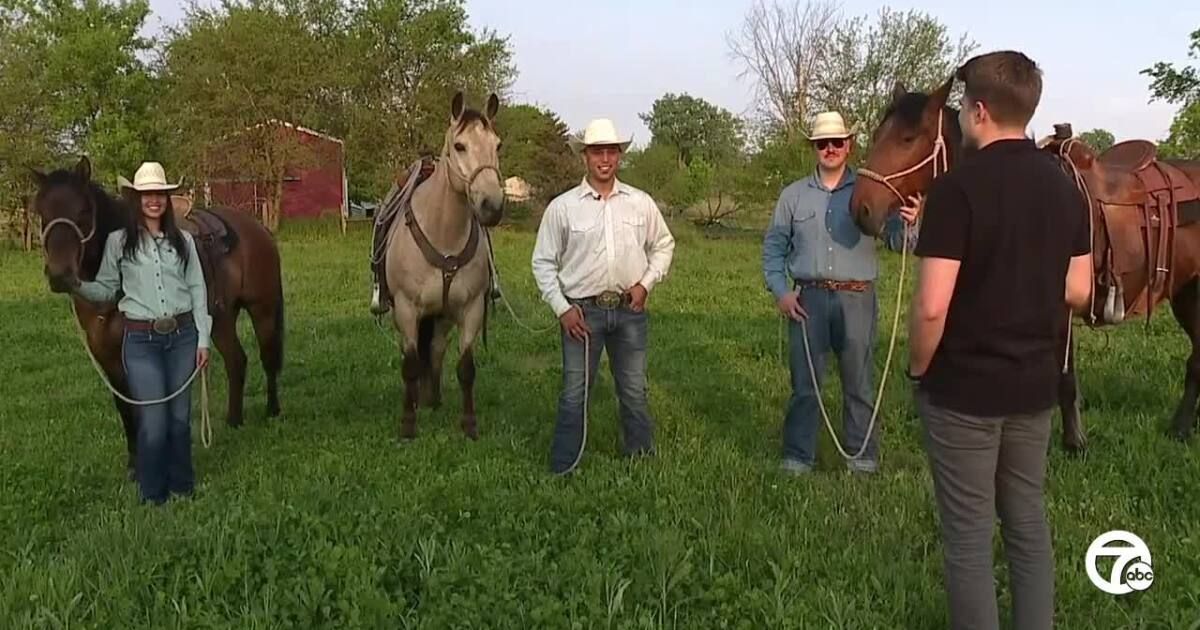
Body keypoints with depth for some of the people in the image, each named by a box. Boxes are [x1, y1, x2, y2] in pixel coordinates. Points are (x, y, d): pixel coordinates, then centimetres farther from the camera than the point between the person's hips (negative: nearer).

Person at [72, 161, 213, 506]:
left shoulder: (183, 240, 5)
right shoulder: (119, 241, 1)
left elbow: (198, 290, 5)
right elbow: (106, 290, 4)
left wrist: (202, 339, 0)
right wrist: (78, 286, -17)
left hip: (183, 336, 2)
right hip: (141, 340, -2)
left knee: (180, 416, 10)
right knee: (154, 422, -3)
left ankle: (182, 486, 26)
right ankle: (153, 495, 15)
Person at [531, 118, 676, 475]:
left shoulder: (641, 203, 3)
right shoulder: (562, 207, -3)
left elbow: (663, 245, 15)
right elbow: (543, 262, 1)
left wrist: (647, 282, -1)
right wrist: (562, 308, -7)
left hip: (630, 310, 2)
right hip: (582, 311, -2)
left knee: (634, 390, 12)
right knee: (574, 393, 2)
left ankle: (642, 458, 28)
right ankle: (562, 469, 12)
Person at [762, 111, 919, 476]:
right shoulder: (793, 195, 8)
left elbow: (894, 241, -4)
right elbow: (774, 247, 9)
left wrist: (907, 224, -27)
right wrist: (780, 292, -3)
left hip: (856, 299, -1)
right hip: (808, 298, 1)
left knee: (858, 383, 9)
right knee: (804, 382, 8)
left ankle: (862, 455, 22)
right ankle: (798, 456, 19)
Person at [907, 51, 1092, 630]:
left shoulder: (958, 186, -18)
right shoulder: (1064, 186, 3)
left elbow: (931, 306, -23)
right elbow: (1078, 291, 9)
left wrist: (918, 368, -7)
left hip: (964, 387, -7)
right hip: (1035, 384, 7)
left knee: (968, 534, 6)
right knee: (1028, 521, 19)